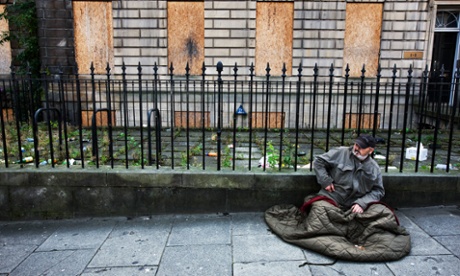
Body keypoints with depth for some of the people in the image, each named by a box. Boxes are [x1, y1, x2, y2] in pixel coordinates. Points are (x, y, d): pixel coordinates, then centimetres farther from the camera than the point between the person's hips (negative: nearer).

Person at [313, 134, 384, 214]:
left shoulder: (375, 169, 7)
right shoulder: (340, 153, -1)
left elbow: (378, 190, 7)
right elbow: (318, 162, 3)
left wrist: (362, 203, -9)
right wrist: (325, 181, -8)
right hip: (330, 197, -3)